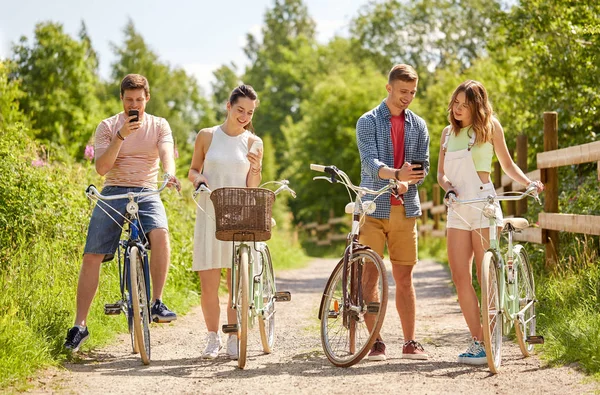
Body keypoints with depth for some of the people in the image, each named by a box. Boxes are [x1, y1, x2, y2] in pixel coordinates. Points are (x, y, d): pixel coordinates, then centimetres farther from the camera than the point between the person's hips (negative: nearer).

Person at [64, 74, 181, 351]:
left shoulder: (159, 126, 7)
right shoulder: (108, 126, 5)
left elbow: (166, 153, -12)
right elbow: (101, 167, -7)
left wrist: (169, 174, -34)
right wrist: (121, 136, -17)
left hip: (146, 193, 0)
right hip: (113, 194, 1)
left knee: (160, 234, -32)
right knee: (91, 257, -8)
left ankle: (157, 302, -19)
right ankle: (80, 325, 0)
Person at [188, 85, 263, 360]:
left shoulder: (253, 142, 5)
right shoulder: (206, 136, 6)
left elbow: (252, 188, 3)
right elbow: (192, 171, 14)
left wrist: (255, 168, -16)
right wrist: (197, 178, -8)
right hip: (209, 214, 0)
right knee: (208, 283, -3)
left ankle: (234, 339, 13)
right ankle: (213, 338, 13)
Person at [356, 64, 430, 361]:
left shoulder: (418, 125, 11)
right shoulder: (368, 122, 0)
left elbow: (423, 166, 6)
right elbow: (370, 162, -14)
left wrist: (408, 182, -16)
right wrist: (395, 174, -33)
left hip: (405, 209, 3)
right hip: (373, 208, -3)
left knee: (404, 278, 5)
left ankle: (410, 342, 10)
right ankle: (376, 342, 4)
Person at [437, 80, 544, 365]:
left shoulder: (489, 126, 4)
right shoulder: (448, 132, 15)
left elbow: (506, 163, 10)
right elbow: (441, 172, 13)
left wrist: (528, 182, -6)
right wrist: (447, 186, -8)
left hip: (483, 204, -5)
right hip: (457, 208, 5)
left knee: (486, 276, -7)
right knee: (459, 275, -3)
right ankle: (476, 339, 2)